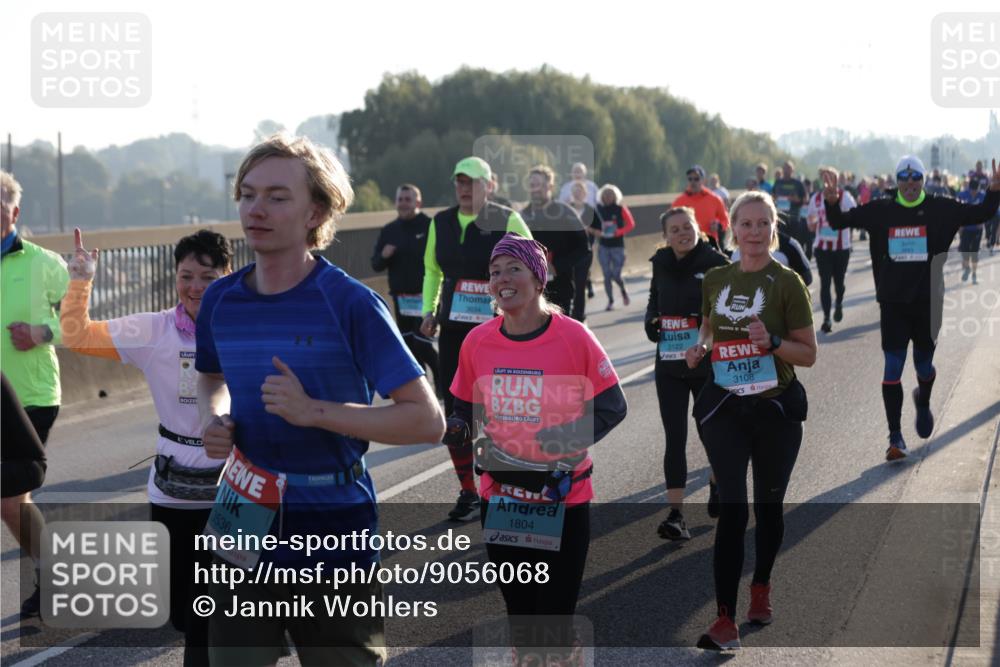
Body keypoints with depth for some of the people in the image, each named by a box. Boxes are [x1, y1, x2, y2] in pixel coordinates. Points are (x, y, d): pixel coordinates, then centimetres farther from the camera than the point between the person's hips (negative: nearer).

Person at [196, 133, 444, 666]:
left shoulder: (350, 304, -13)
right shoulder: (220, 300, 3)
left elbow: (427, 420, -15)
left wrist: (314, 411, -24)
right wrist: (213, 420, 1)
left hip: (333, 541, -4)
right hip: (243, 534, 4)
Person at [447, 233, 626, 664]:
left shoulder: (573, 337, -12)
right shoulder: (477, 342, -2)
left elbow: (612, 407, -8)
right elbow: (467, 405, 13)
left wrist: (568, 440, -22)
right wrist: (459, 427, -8)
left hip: (563, 501, -3)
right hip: (500, 499, 4)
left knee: (555, 620, -1)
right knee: (519, 614, 16)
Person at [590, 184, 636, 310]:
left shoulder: (621, 209, -4)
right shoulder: (598, 209, 2)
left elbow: (631, 224, -6)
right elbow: (592, 225, 7)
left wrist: (618, 232, -18)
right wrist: (595, 231, -14)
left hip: (617, 246, -2)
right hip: (603, 246, 2)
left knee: (616, 275, -3)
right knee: (607, 275, -1)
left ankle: (624, 291, 28)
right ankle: (610, 301, 10)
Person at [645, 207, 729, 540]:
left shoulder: (716, 263, -9)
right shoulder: (661, 264, 3)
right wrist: (650, 318, 1)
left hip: (710, 364, -2)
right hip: (669, 364, 2)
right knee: (675, 439, -4)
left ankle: (717, 485, 45)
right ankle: (676, 514, -6)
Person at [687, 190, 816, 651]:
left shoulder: (786, 282, -7)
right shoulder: (715, 280, 3)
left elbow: (809, 354, -5)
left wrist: (773, 341, -24)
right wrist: (700, 349, -3)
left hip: (776, 409, -1)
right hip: (724, 407, 2)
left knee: (768, 506, 15)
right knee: (731, 509, -6)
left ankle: (761, 587, 40)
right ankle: (725, 621, -10)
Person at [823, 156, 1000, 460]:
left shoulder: (941, 209, -2)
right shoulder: (881, 210, 0)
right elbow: (841, 221, 3)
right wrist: (832, 203, -16)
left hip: (927, 302, 0)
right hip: (892, 303, 0)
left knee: (924, 365, 12)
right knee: (892, 369, -3)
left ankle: (923, 403, 48)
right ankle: (895, 437, 3)